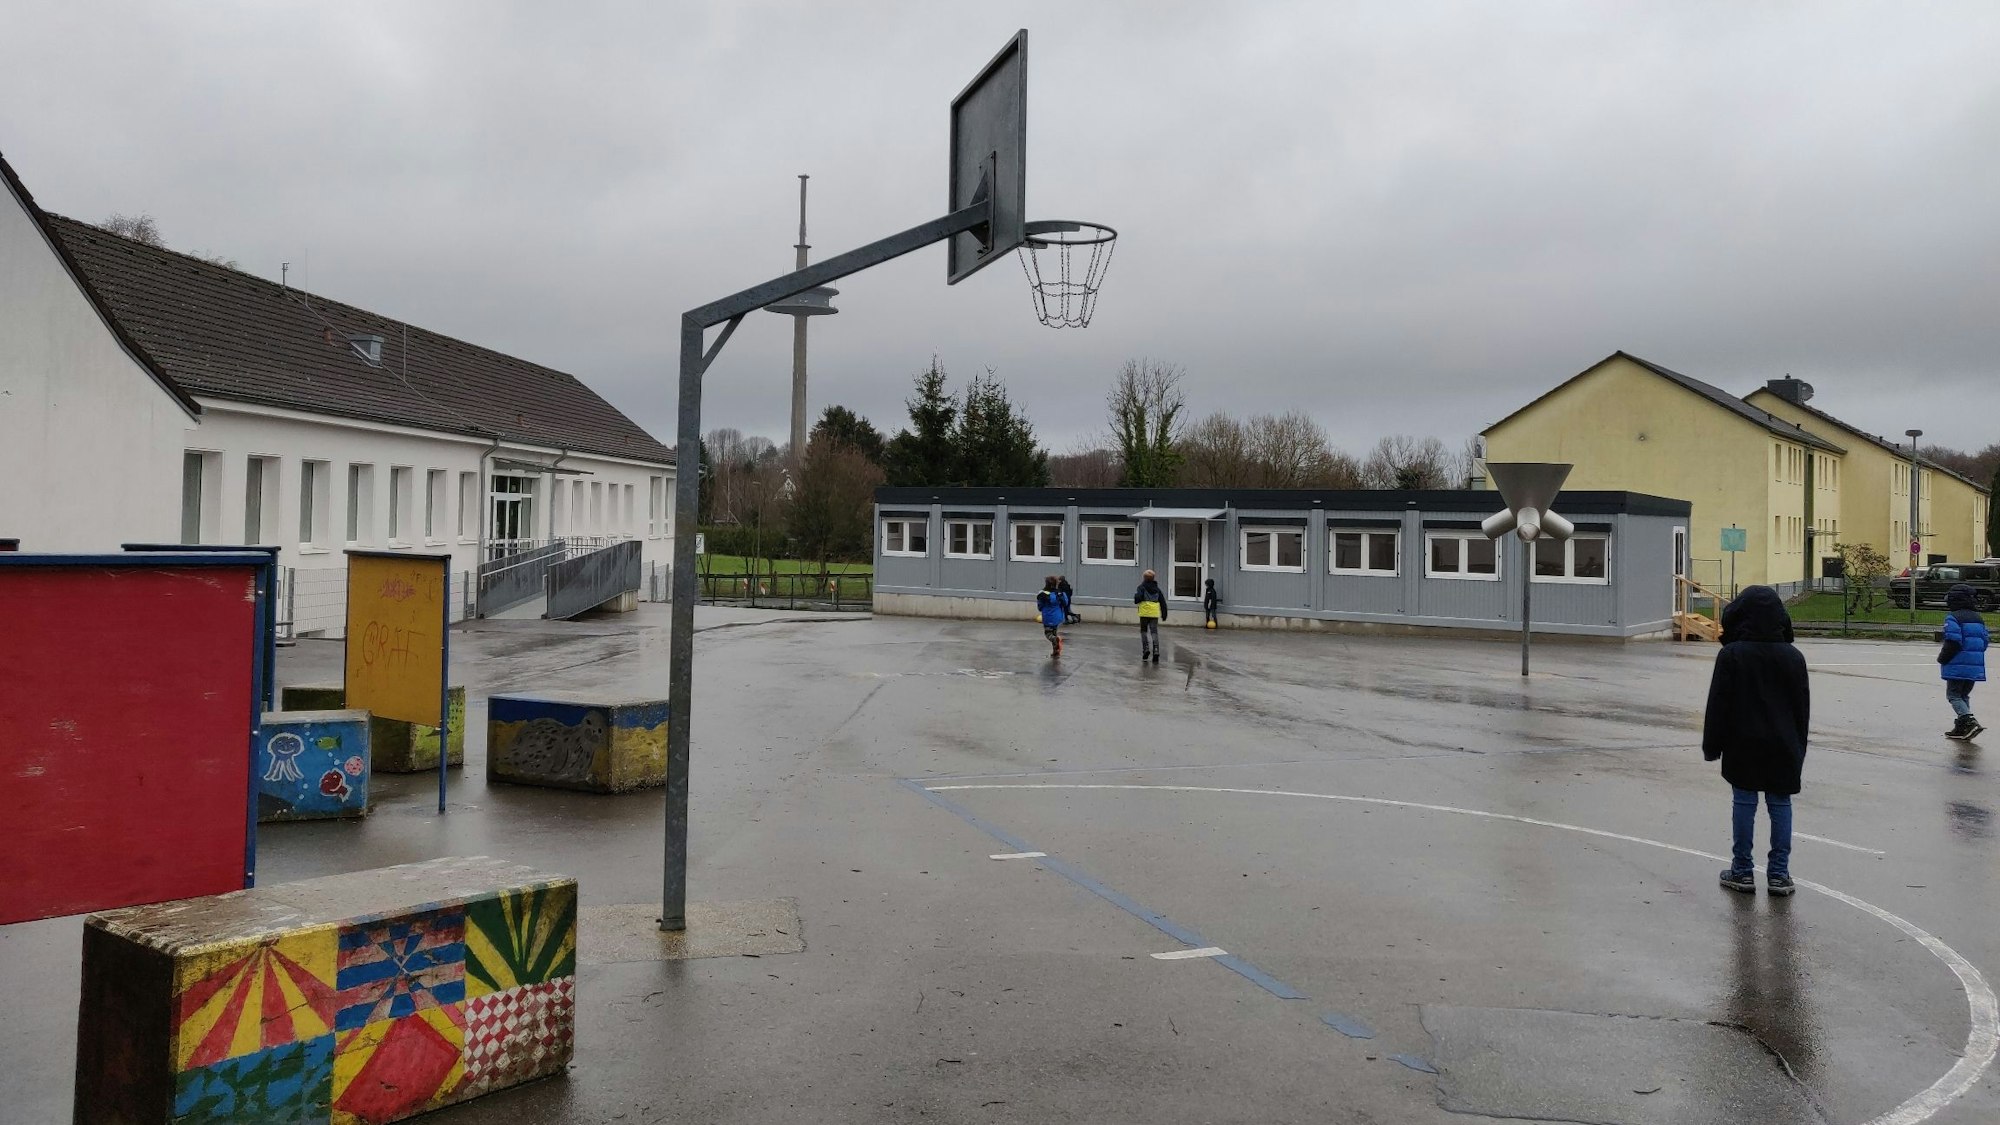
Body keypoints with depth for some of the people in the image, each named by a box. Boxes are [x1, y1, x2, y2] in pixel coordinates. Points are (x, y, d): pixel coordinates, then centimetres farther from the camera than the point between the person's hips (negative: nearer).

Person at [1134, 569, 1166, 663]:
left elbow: (1138, 598, -14)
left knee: (1144, 631, 13)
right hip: (1155, 613, 3)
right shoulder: (1157, 589, 14)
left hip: (1145, 612, -3)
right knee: (1154, 632, 1)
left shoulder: (1142, 587, 0)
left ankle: (1146, 648, 0)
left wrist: (1135, 599, 10)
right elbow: (1163, 601, 13)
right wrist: (1164, 613, 18)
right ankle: (1156, 651, -12)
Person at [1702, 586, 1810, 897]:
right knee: (1780, 805, 8)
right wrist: (1798, 748, 18)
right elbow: (1803, 707, 9)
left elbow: (1718, 705, -8)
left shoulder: (1731, 655, -11)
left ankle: (1742, 871, 9)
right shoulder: (1793, 657, 1)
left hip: (1743, 745, -3)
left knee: (1744, 803, 4)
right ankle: (1779, 874, 11)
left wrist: (1712, 746, 1)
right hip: (1783, 746, 3)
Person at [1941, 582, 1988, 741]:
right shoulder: (1979, 619, 13)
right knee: (1964, 695, 16)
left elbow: (1952, 643, -19)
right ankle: (1961, 729, 17)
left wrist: (1942, 658, -7)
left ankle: (1970, 722, -19)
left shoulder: (1953, 618, -12)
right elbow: (1984, 642, 14)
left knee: (1953, 695, -1)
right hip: (1975, 666, 7)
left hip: (1958, 666, -7)